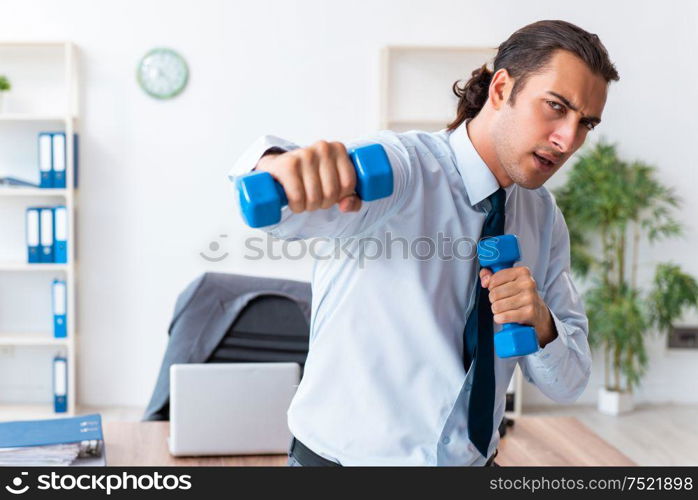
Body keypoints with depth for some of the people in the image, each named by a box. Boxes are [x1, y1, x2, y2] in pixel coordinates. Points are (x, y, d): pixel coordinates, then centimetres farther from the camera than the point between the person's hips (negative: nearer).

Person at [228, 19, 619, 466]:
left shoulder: (543, 215, -2)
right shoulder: (399, 168, -20)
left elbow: (569, 383, -1)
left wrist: (541, 324, -21)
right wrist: (277, 165, -62)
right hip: (347, 456, -5)